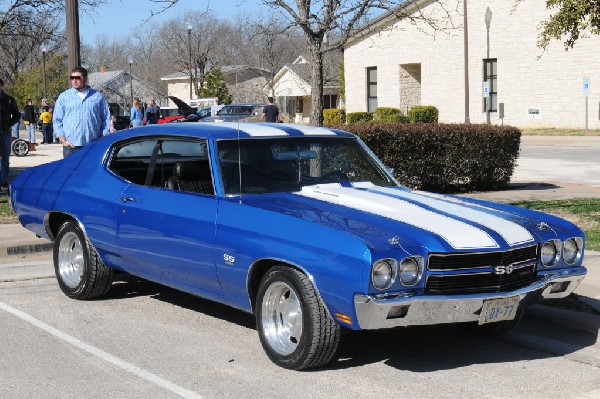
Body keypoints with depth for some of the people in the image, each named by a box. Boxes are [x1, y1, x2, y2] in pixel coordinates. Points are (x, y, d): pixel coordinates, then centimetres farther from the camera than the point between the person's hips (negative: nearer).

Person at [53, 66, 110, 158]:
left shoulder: (97, 97, 10)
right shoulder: (63, 97, 10)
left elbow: (106, 119, 12)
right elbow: (57, 120, 8)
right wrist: (63, 140, -3)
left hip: (93, 146, 1)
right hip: (71, 146, -1)